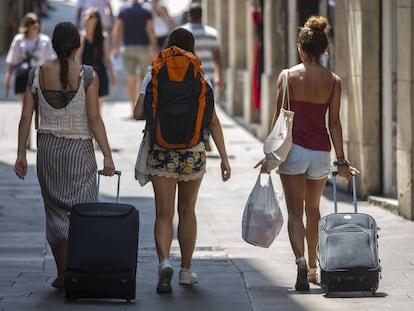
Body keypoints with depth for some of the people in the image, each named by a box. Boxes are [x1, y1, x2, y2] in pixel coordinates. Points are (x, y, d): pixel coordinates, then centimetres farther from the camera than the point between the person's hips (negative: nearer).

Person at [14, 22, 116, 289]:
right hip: (79, 148, -3)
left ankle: (62, 273, 15)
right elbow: (94, 118, -13)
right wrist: (107, 156, -10)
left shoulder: (38, 74, 0)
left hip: (47, 147, 3)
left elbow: (26, 117, 0)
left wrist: (21, 154, 6)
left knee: (56, 210, 14)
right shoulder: (87, 75, -9)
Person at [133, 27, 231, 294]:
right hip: (193, 152, 1)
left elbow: (138, 113, -5)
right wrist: (224, 157, -2)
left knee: (164, 213, 0)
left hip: (161, 152, -1)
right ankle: (186, 269, 25)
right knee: (187, 210, 17)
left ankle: (164, 261, -24)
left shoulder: (153, 77, -3)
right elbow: (213, 122, -5)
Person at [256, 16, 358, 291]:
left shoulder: (288, 76, -4)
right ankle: (313, 267, 28)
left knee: (295, 212, 0)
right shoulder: (333, 81, -1)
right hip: (321, 152, 2)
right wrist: (341, 160, 2)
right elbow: (334, 122, -1)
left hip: (293, 148, -2)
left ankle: (301, 261, -22)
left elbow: (280, 118, -1)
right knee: (313, 209, 20)